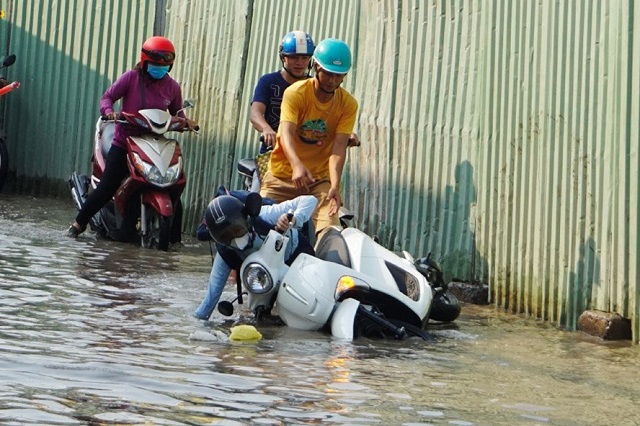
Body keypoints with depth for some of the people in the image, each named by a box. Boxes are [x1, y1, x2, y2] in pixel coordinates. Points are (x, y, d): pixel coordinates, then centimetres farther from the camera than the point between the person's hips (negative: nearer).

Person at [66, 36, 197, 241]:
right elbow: (107, 96, -2)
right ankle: (78, 223, 10)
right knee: (106, 188, -7)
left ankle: (173, 238, 3)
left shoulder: (172, 87, 5)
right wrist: (109, 111, -23)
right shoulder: (131, 77, -4)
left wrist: (185, 121, -8)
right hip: (124, 143, -3)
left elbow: (176, 112, 15)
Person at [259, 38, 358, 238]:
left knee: (329, 232, -18)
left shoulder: (348, 104, -6)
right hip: (282, 176, -1)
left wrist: (335, 185, -32)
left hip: (320, 179, 1)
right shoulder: (295, 93, -12)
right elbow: (286, 134, -26)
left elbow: (339, 147, -14)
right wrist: (297, 166, -46)